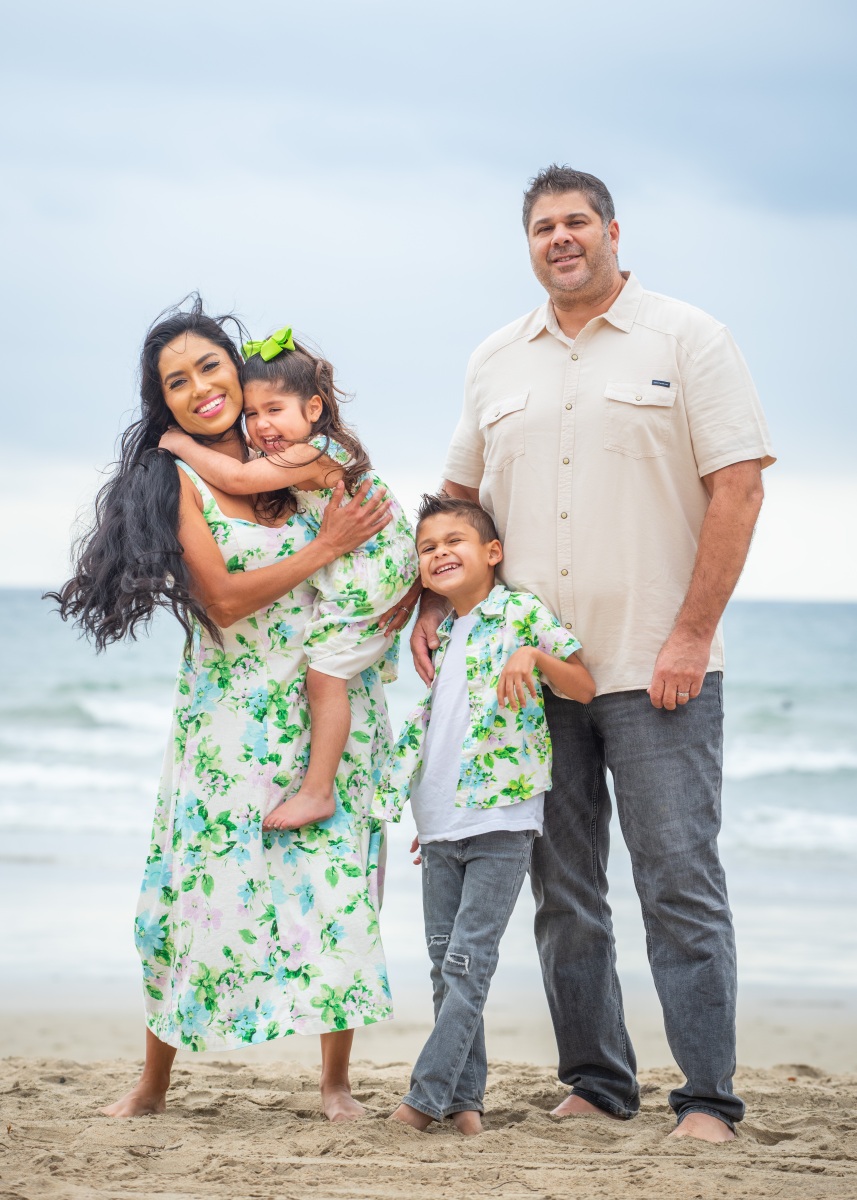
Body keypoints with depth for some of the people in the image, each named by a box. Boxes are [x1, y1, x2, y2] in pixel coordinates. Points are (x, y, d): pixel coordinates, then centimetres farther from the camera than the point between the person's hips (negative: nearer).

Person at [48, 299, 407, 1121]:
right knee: (203, 884, -1)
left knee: (338, 880, 0)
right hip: (230, 719, -3)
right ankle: (153, 1082, 13)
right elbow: (222, 599, -15)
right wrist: (326, 547, -13)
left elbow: (378, 557, 19)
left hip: (330, 706, 4)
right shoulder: (177, 477, -5)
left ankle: (336, 1080, 9)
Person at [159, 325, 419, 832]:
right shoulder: (292, 453, 5)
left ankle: (317, 791, -6)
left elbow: (237, 478, -30)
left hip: (369, 573, -11)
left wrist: (182, 445, -19)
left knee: (325, 674, -11)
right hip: (345, 571, 11)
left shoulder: (314, 453, -26)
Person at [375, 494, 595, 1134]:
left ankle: (427, 1096, -8)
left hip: (501, 822, -7)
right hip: (442, 827, 7)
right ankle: (464, 1098, 13)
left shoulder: (522, 612, -4)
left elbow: (585, 688, -8)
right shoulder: (440, 638, 17)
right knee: (446, 964, 7)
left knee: (468, 959, -9)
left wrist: (534, 655, -25)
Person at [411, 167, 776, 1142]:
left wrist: (692, 633, -13)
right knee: (563, 893, 8)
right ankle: (596, 1082, 18)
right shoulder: (496, 361, 13)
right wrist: (433, 602, 8)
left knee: (680, 882, -6)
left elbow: (737, 487, -7)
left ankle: (708, 1099, -2)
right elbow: (460, 496, 22)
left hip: (657, 669, -5)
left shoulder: (686, 340, -1)